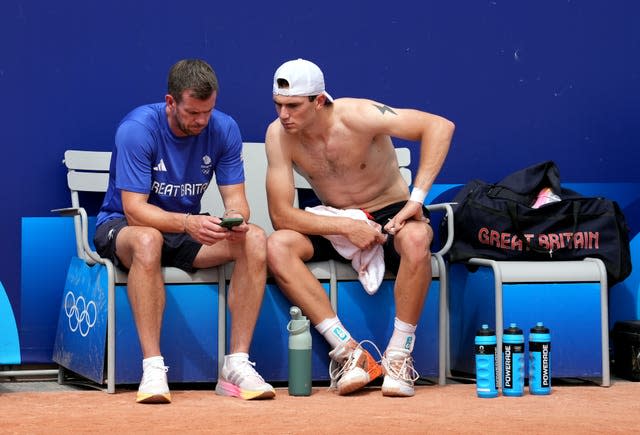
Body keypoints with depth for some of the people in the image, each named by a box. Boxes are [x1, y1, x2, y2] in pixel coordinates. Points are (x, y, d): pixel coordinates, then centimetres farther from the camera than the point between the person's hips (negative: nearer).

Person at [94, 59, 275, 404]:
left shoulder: (223, 129, -8)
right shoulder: (137, 129, -22)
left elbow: (234, 197, -6)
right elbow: (134, 208, -26)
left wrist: (236, 217, -31)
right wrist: (186, 223, -43)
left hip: (190, 227, 5)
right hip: (122, 226, -4)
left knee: (255, 240, -23)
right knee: (148, 240, -42)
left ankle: (236, 365, -24)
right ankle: (152, 368, -39)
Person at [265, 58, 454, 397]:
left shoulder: (355, 116, -22)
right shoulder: (278, 134, -13)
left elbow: (440, 126, -28)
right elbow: (281, 215, -15)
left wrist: (416, 200, -32)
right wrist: (347, 227, -26)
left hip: (391, 216, -3)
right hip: (335, 225, 3)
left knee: (416, 239, -38)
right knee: (277, 247, -26)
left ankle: (398, 356, -24)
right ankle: (348, 352, -25)